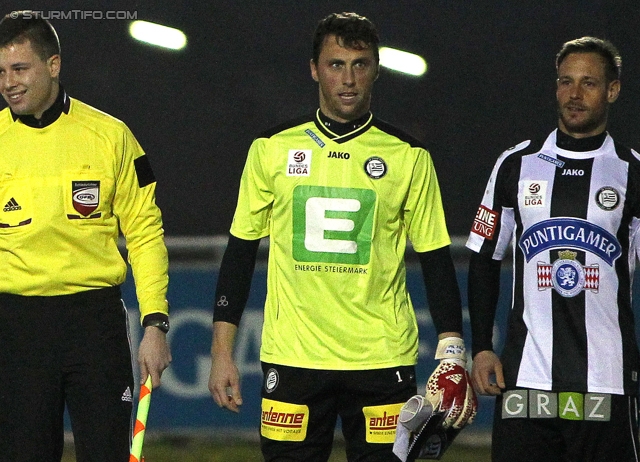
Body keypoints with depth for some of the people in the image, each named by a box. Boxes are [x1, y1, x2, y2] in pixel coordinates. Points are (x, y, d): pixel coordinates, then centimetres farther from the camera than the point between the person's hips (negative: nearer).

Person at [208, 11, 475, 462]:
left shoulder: (408, 157, 5)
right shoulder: (273, 149, 6)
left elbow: (436, 259, 6)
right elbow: (240, 251, 10)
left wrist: (453, 356, -1)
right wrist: (222, 350, 5)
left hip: (382, 359, 0)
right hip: (293, 357, 0)